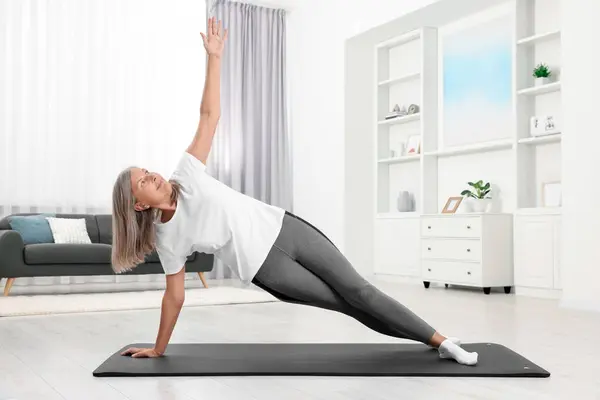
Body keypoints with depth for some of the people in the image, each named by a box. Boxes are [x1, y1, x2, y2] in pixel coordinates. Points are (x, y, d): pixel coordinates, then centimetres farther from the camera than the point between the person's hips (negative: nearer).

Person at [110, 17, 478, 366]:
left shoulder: (185, 177, -3)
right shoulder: (167, 240, -3)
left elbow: (210, 115, -6)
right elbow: (175, 296, 6)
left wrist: (214, 57, -11)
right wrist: (157, 348, 11)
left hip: (281, 228, 1)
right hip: (264, 267, -1)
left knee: (357, 290, -1)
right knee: (347, 304, -3)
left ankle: (441, 341, 11)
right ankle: (429, 340, 11)